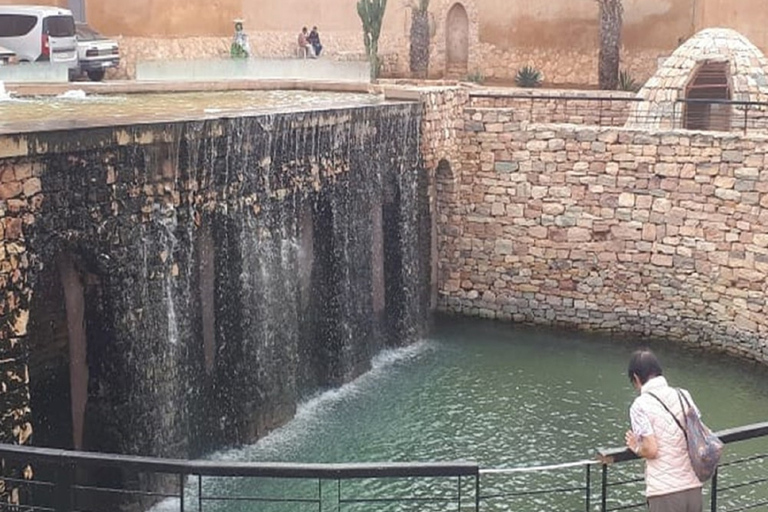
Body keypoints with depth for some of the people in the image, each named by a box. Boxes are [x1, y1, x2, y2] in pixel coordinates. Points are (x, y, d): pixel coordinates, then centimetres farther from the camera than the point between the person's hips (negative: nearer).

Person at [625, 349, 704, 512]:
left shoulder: (640, 405, -9)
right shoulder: (683, 395, 8)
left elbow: (651, 450, -14)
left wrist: (636, 447, 6)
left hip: (665, 492, -6)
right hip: (693, 488, 6)